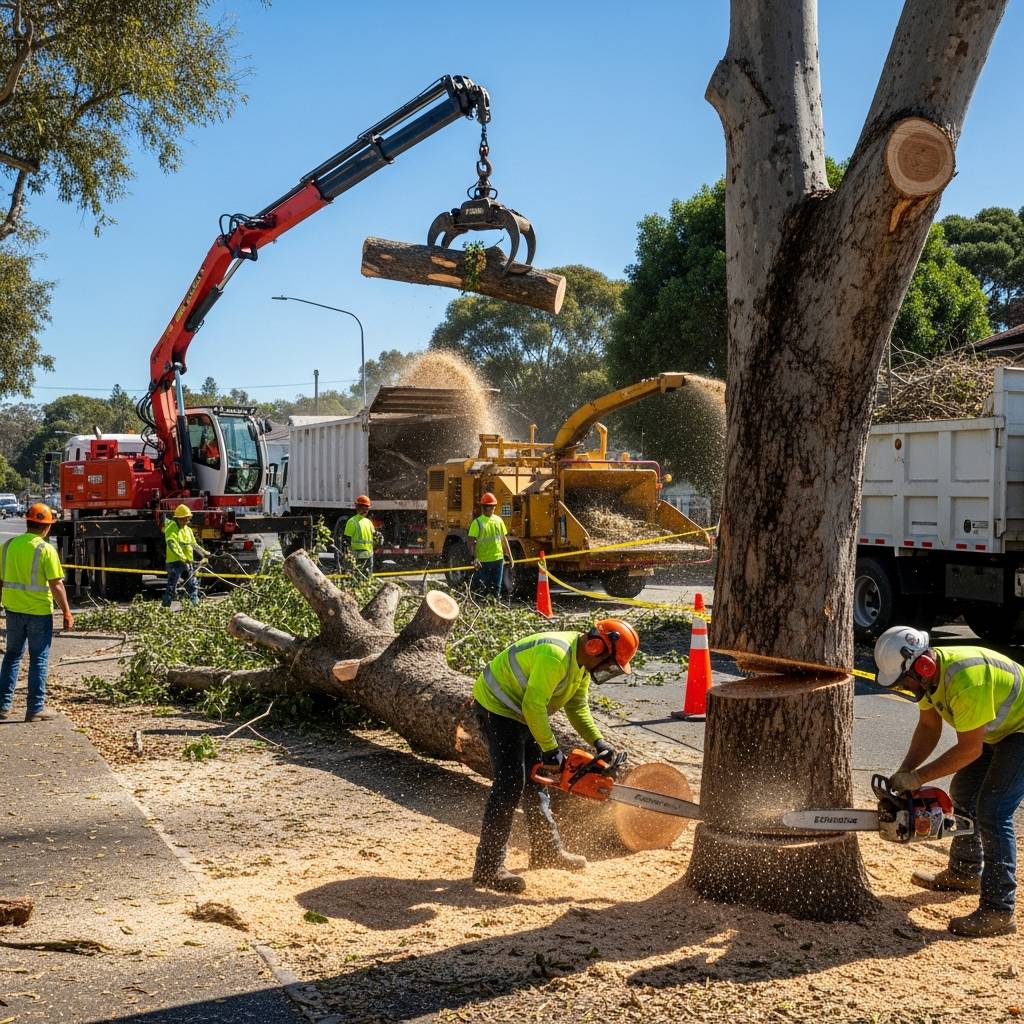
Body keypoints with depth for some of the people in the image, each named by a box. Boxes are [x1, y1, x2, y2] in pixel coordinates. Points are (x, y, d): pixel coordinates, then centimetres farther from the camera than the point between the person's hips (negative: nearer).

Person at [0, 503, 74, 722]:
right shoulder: (46, 550, -13)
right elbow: (56, 585, -15)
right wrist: (67, 613, -8)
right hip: (39, 611, -5)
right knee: (38, 660, 5)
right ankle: (35, 709, 8)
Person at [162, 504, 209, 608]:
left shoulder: (188, 529, 17)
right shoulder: (171, 528, -9)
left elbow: (194, 544, 26)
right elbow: (172, 545, -22)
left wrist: (204, 552, 14)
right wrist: (182, 557, -31)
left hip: (187, 562, 8)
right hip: (175, 562, -8)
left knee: (193, 584, 12)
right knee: (171, 586, -9)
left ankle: (195, 605, 20)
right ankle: (165, 607, -7)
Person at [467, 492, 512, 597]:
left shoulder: (498, 520, 9)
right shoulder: (477, 522, -6)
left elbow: (504, 539, 16)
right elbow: (471, 542, -12)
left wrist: (510, 556, 14)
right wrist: (474, 558, -24)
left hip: (498, 559, 4)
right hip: (483, 561, -4)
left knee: (496, 588, 10)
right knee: (483, 589, 1)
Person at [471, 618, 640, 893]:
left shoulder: (582, 662, 1)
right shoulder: (556, 656, -31)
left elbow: (577, 706, 6)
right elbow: (534, 706, -31)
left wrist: (598, 741, -6)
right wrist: (551, 750, -24)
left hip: (520, 711, 10)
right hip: (498, 706, -10)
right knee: (510, 785, -13)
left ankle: (546, 850, 30)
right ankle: (488, 868, -10)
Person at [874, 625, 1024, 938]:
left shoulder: (965, 679, -37)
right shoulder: (927, 673, -9)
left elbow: (970, 750, -29)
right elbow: (928, 728, 2)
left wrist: (917, 777, -24)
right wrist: (904, 773, -9)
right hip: (997, 730, 10)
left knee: (992, 812, -16)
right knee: (964, 792, 17)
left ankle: (999, 911, -11)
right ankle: (965, 873, 36)